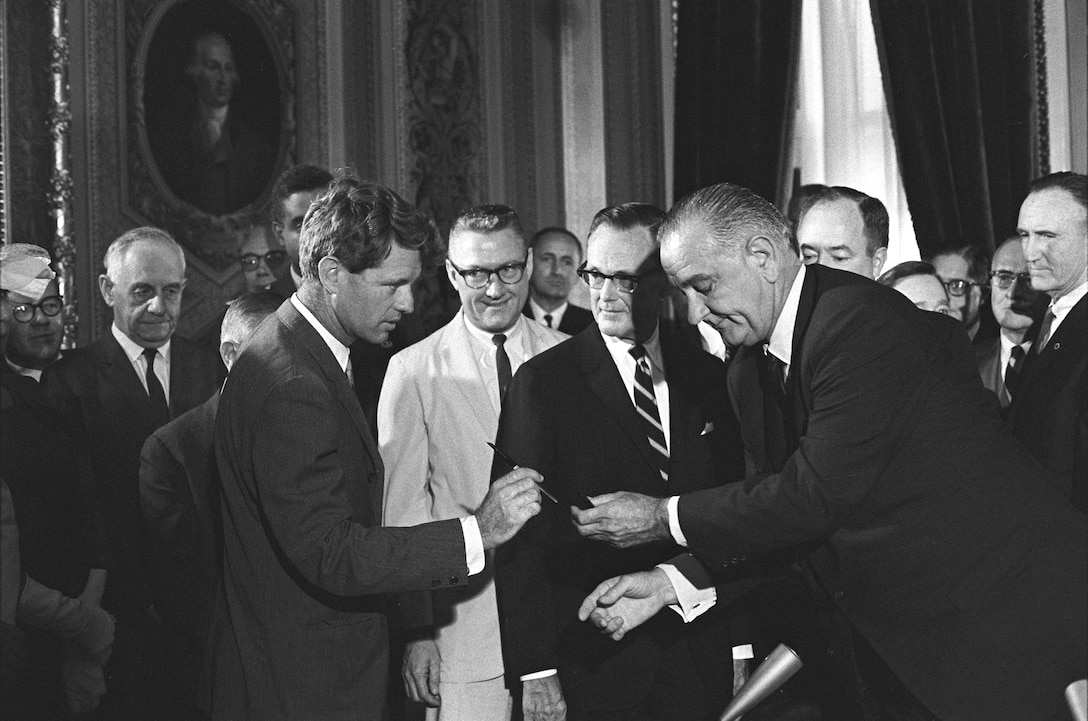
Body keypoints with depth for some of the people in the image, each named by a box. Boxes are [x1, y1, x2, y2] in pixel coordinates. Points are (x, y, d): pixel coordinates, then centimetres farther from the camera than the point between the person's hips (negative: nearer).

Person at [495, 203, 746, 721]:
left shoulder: (706, 376, 7)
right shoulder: (543, 381, -5)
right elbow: (521, 536, -8)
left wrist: (743, 645, 3)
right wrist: (534, 671, -13)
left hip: (700, 658, 3)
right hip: (592, 666, -3)